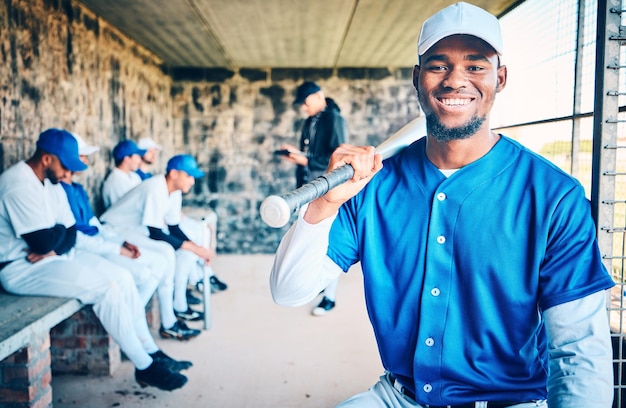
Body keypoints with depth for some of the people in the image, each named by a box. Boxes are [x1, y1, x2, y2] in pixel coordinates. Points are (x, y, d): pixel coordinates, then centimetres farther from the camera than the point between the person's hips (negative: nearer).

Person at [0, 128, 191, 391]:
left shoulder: (51, 183, 10)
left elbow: (69, 233, 7)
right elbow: (43, 241, -26)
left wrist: (54, 249, -14)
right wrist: (59, 229, -4)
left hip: (52, 257, 10)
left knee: (121, 276, -1)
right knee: (105, 287, -22)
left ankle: (151, 352, 6)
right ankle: (145, 367, -11)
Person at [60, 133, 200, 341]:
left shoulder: (78, 189, 16)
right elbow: (74, 239, -21)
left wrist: (123, 242, 3)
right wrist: (118, 250, -17)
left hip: (99, 241, 10)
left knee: (165, 252, 2)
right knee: (146, 273, -26)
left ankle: (168, 323, 8)